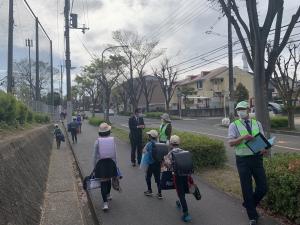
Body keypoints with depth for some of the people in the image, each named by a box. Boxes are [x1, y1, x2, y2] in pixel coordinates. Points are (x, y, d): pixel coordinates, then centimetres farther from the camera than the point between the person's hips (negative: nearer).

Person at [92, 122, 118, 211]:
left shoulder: (97, 141, -10)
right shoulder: (112, 140, -7)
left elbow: (95, 155, -5)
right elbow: (115, 154, -2)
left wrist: (94, 166, 6)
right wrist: (115, 164, 10)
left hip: (100, 163, -2)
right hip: (110, 162, 2)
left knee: (103, 182, 3)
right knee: (109, 180, 23)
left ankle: (105, 203, -2)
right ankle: (108, 195, 45)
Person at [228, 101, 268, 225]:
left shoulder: (257, 124, 8)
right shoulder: (234, 125, -3)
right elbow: (231, 142, -11)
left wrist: (265, 148, -15)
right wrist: (243, 137, -27)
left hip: (257, 158, 3)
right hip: (243, 160, -3)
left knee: (263, 187, 6)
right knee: (247, 188, 7)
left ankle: (249, 204, 35)